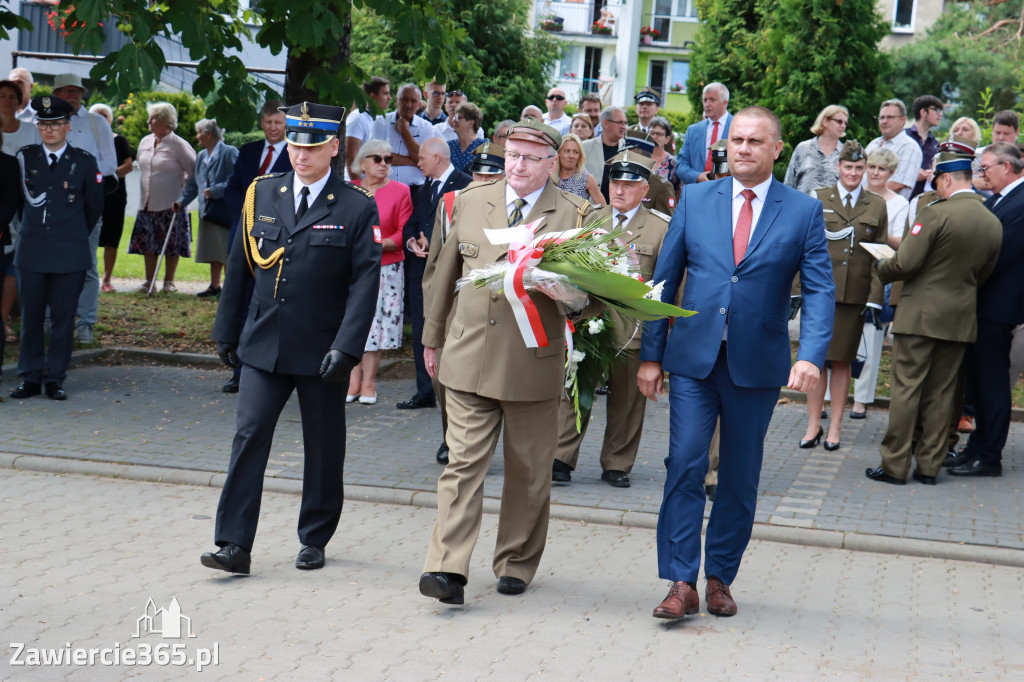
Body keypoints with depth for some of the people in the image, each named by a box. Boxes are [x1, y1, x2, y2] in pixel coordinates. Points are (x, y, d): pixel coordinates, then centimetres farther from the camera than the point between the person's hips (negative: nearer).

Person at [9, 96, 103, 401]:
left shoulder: (84, 162, 1)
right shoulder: (24, 157, 5)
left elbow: (94, 208, 11)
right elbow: (27, 198, 15)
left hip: (70, 253, -1)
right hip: (32, 251, 1)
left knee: (63, 319, 2)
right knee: (31, 317, 4)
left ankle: (55, 379, 10)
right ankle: (30, 378, 12)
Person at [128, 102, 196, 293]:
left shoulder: (178, 145, -9)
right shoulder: (145, 142, 10)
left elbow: (195, 171, -7)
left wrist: (184, 195, -7)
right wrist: (144, 194, 16)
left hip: (171, 205, -6)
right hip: (148, 204, 6)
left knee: (171, 245, 1)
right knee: (148, 243, 6)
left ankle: (169, 282, 11)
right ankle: (149, 280, 14)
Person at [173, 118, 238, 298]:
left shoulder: (230, 153, -9)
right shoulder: (201, 156, 15)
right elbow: (193, 183, 19)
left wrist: (215, 191, -20)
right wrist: (182, 202, 6)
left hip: (226, 211, -8)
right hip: (208, 212, 8)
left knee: (227, 253, -3)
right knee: (213, 251, 13)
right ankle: (214, 286, 21)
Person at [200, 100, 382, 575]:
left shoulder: (357, 208, -4)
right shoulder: (261, 194, 6)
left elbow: (365, 281, -9)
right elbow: (240, 268, 12)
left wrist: (346, 346, -18)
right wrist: (226, 331, 11)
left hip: (322, 351, -2)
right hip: (263, 345, 2)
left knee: (323, 448, 9)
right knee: (248, 437, -6)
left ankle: (314, 541, 25)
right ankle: (234, 545, -5)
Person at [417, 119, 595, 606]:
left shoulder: (574, 215, 0)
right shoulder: (468, 202, 9)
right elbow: (445, 272, 17)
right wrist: (432, 337, 21)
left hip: (535, 363, -1)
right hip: (469, 357, 1)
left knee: (529, 470, 9)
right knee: (463, 463, -5)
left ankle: (516, 563, 24)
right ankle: (448, 569, -9)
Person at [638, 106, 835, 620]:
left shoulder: (804, 212, 2)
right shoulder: (695, 200, 5)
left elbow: (820, 290, -3)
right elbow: (664, 280, 7)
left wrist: (811, 355, -18)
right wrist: (651, 354, 3)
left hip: (757, 365, 0)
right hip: (694, 359, 0)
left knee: (739, 478, 8)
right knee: (685, 466, -8)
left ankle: (720, 579, 20)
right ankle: (682, 584, -4)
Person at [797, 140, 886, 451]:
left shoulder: (877, 205, 9)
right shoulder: (818, 199, 7)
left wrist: (875, 299, -1)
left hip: (855, 294, 0)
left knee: (842, 361, 4)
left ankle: (835, 427, 12)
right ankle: (814, 424, 11)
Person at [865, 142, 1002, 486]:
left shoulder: (936, 214, -16)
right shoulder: (994, 224, 4)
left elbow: (906, 263, -17)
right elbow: (983, 274, 14)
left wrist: (881, 268, 4)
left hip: (921, 314, -6)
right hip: (961, 318, 6)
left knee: (906, 388, 0)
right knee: (941, 393, 11)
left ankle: (895, 464, 3)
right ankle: (929, 466, 15)